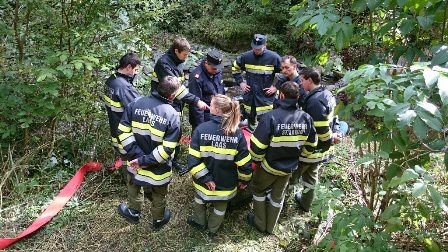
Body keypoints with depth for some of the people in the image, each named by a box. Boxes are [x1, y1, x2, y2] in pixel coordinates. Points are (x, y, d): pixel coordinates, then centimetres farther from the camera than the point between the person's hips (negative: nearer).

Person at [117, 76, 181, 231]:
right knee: (159, 195, 25)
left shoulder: (136, 103, -13)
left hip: (135, 162, 3)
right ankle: (158, 220, 48)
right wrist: (144, 161, -19)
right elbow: (167, 149, -25)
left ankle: (134, 212, 53)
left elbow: (123, 131, -13)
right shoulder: (172, 115, -22)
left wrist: (137, 155, -14)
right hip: (158, 169, -2)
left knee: (134, 186, 33)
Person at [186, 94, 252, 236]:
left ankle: (200, 221, 52)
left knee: (199, 197, 33)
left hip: (204, 181, 0)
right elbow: (244, 163, -13)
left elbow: (193, 160, -23)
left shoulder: (201, 129, -21)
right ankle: (212, 229, 49)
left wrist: (204, 178, -14)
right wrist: (244, 179, 4)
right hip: (226, 184, 1)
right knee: (220, 206, 28)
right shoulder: (237, 133, -17)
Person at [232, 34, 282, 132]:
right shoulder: (246, 56, -1)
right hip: (249, 97, 4)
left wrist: (276, 87, -5)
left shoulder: (274, 57, -9)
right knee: (251, 123, 17)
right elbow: (235, 68, 17)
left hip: (266, 99, -4)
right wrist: (240, 82, 8)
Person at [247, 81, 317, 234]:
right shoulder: (306, 118, -12)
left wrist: (257, 159, -4)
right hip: (290, 168, 4)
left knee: (258, 189, 23)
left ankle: (260, 223, 36)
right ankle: (270, 227, 41)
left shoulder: (271, 117, -28)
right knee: (278, 195, 24)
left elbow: (257, 145, -24)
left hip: (269, 165, -4)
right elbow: (311, 144, 0)